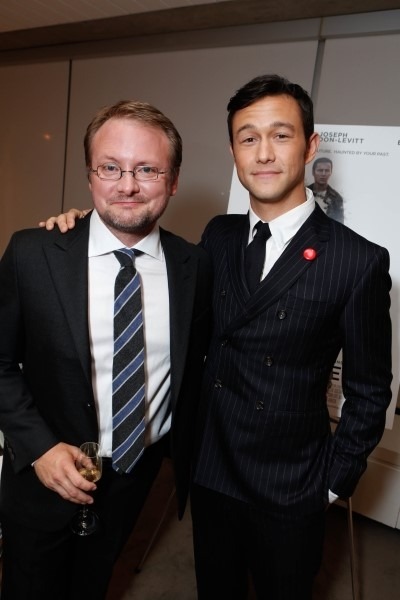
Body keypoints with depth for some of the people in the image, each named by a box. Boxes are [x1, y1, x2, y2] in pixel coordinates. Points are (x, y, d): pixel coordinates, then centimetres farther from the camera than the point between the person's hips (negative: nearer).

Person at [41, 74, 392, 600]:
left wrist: (336, 482, -4)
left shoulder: (360, 261, -16)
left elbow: (369, 392, -9)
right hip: (209, 472, 4)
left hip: (291, 492, -3)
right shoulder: (218, 235, -3)